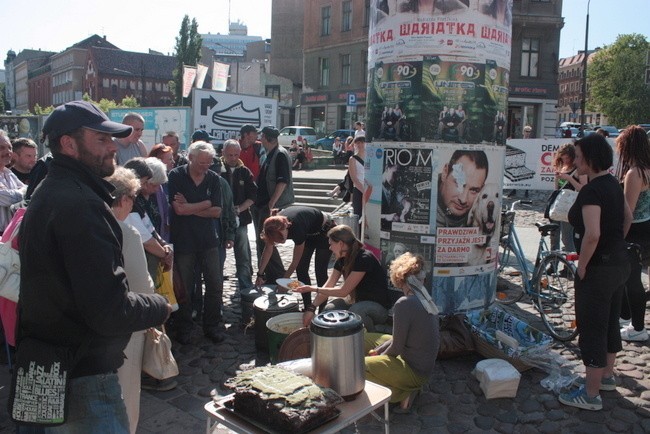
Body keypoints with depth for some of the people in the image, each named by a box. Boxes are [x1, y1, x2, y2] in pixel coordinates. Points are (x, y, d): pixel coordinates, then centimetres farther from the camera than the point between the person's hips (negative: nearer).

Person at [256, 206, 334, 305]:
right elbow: (268, 249, -8)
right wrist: (260, 274, -6)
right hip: (310, 233, 7)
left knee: (320, 271, -9)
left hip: (325, 231, -7)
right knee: (301, 269, 0)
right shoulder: (275, 225, -24)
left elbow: (295, 262, -29)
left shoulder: (297, 228, -41)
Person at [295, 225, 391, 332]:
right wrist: (311, 308, -14)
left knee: (356, 310, -36)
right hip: (360, 303, 7)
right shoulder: (342, 260, 2)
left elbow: (344, 291, -23)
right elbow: (328, 286, -3)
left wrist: (314, 289, -16)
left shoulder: (364, 259, -24)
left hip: (379, 307, -7)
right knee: (330, 309, -18)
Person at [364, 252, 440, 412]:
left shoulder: (404, 304, -26)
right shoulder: (425, 300, 0)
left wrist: (379, 356, 1)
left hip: (415, 372, -9)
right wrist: (378, 351, 9)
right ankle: (410, 386, 13)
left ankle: (404, 393, -2)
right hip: (425, 366, 9)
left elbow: (396, 347, -19)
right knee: (365, 339, 15)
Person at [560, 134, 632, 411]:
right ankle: (606, 376, 39)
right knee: (610, 322, 22)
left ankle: (591, 395, 12)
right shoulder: (613, 184, 8)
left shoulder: (591, 191, -22)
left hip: (598, 270, -10)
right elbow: (628, 218, 21)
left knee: (592, 329, 0)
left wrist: (582, 266, -20)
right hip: (620, 264, 10)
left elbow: (592, 234, -32)